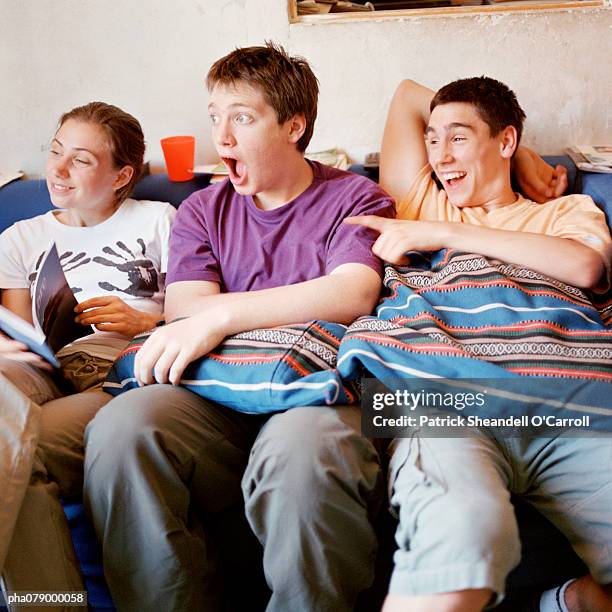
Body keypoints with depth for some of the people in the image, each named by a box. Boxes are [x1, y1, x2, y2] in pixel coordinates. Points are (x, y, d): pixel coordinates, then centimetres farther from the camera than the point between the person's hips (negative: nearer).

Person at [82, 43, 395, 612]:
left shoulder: (355, 198, 11)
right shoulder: (203, 211, 21)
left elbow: (353, 294, -9)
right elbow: (184, 309, 5)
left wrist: (220, 315, -19)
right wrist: (303, 312, -10)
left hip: (317, 392, -3)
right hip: (217, 395, 3)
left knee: (302, 449, -39)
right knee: (121, 427, -29)